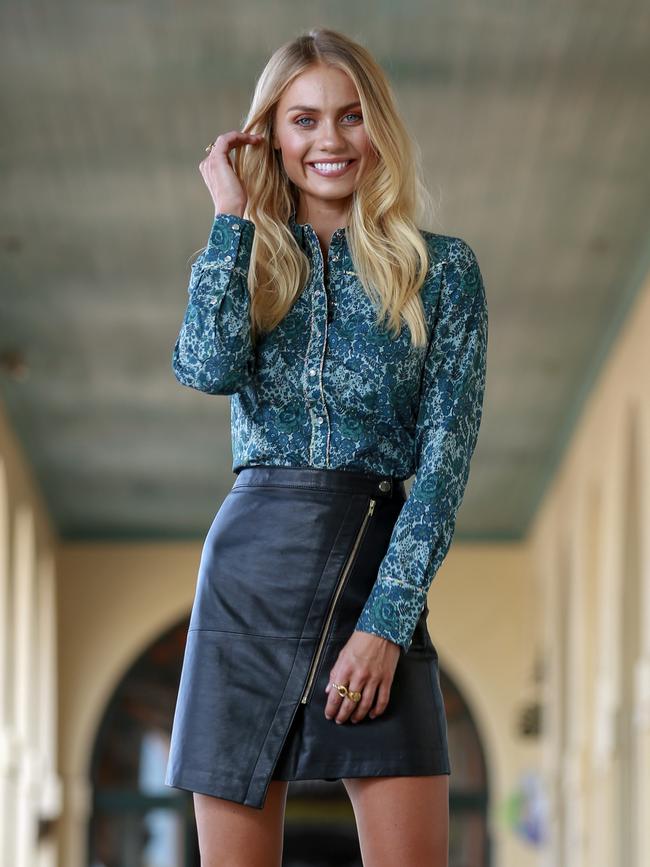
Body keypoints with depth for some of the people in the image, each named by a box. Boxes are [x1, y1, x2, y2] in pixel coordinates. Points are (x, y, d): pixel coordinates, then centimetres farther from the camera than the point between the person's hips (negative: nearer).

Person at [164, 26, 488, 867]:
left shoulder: (441, 268, 6)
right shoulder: (250, 262, 13)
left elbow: (445, 457, -2)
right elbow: (208, 367, -10)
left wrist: (387, 621, -11)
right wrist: (233, 218, -2)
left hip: (378, 573, -2)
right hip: (250, 569, 2)